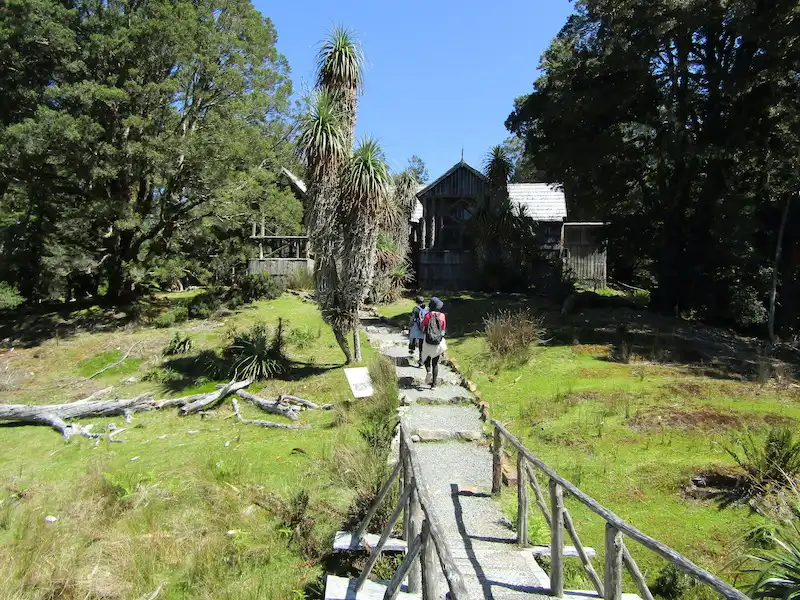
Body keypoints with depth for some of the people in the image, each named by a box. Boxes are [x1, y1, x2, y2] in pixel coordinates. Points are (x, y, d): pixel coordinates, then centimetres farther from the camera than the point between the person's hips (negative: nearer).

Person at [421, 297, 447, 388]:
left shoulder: (427, 316, -8)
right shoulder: (442, 316, -4)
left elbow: (423, 328, 0)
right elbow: (444, 329, 4)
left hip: (428, 342, -2)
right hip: (439, 343, 2)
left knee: (426, 359, 19)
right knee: (435, 363, 11)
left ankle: (428, 371, -12)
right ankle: (434, 384, 11)